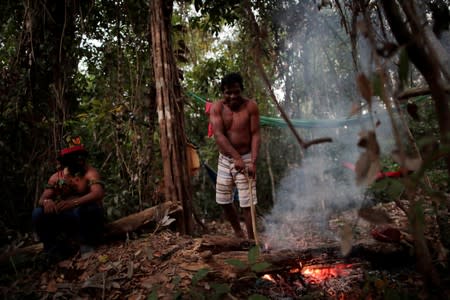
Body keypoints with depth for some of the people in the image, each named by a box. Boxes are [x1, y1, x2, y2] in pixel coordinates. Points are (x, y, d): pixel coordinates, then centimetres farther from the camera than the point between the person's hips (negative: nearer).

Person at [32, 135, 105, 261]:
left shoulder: (90, 172, -13)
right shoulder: (56, 177, 2)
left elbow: (99, 193, -30)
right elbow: (42, 198, -4)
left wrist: (74, 202, -47)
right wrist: (47, 201, -31)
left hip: (88, 217, -4)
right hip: (67, 218, 4)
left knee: (82, 209, -36)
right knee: (38, 213, -16)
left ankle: (87, 245, -11)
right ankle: (57, 247, 1)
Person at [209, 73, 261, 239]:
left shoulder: (250, 106, -9)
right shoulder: (216, 108, -6)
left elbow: (255, 135, -10)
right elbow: (219, 135, -18)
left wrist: (253, 162, -22)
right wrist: (236, 157, -29)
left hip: (246, 159, -3)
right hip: (225, 159, 4)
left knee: (247, 203, -7)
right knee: (224, 200, 13)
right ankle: (238, 233, 35)